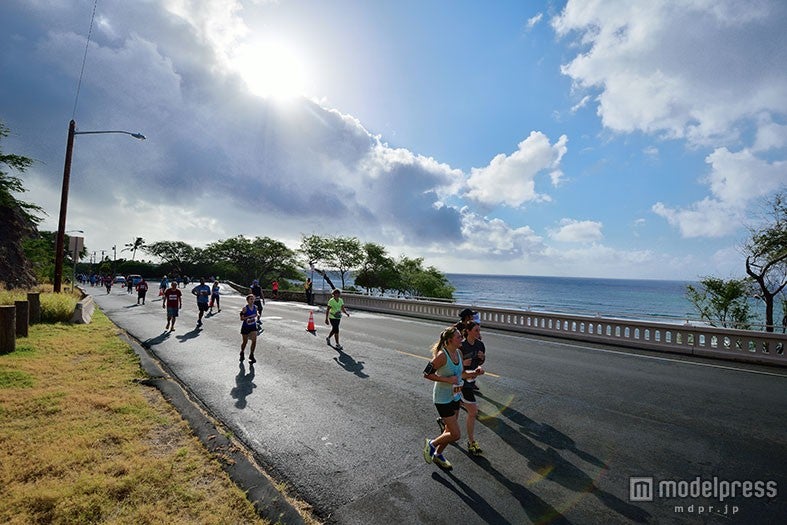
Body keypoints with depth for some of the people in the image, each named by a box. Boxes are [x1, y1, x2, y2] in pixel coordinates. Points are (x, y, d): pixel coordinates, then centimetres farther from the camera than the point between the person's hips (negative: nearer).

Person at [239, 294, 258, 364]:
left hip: (253, 326, 3)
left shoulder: (255, 307, -1)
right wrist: (249, 317, -26)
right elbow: (241, 318, -16)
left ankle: (251, 355, 6)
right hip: (245, 327, -3)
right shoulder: (245, 308, -16)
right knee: (245, 341, 10)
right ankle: (242, 353, 38)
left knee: (254, 341, -9)